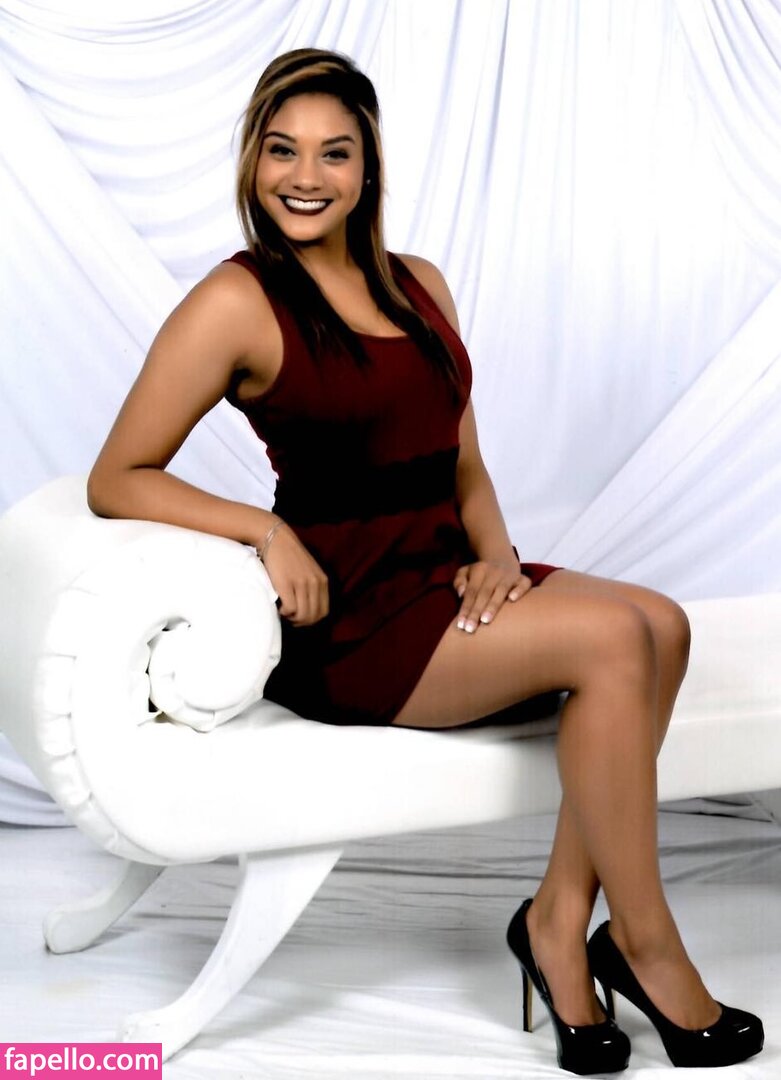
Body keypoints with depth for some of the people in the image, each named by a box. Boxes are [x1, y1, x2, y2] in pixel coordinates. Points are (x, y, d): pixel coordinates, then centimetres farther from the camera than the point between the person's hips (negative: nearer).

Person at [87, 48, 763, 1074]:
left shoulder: (420, 286, 15)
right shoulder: (236, 303, -5)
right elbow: (117, 480, -6)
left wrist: (496, 552, -3)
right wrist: (266, 528, -19)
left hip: (447, 579, 7)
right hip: (343, 615, -7)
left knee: (661, 624, -18)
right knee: (614, 638, -23)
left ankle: (561, 916, -11)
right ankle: (645, 946, -9)